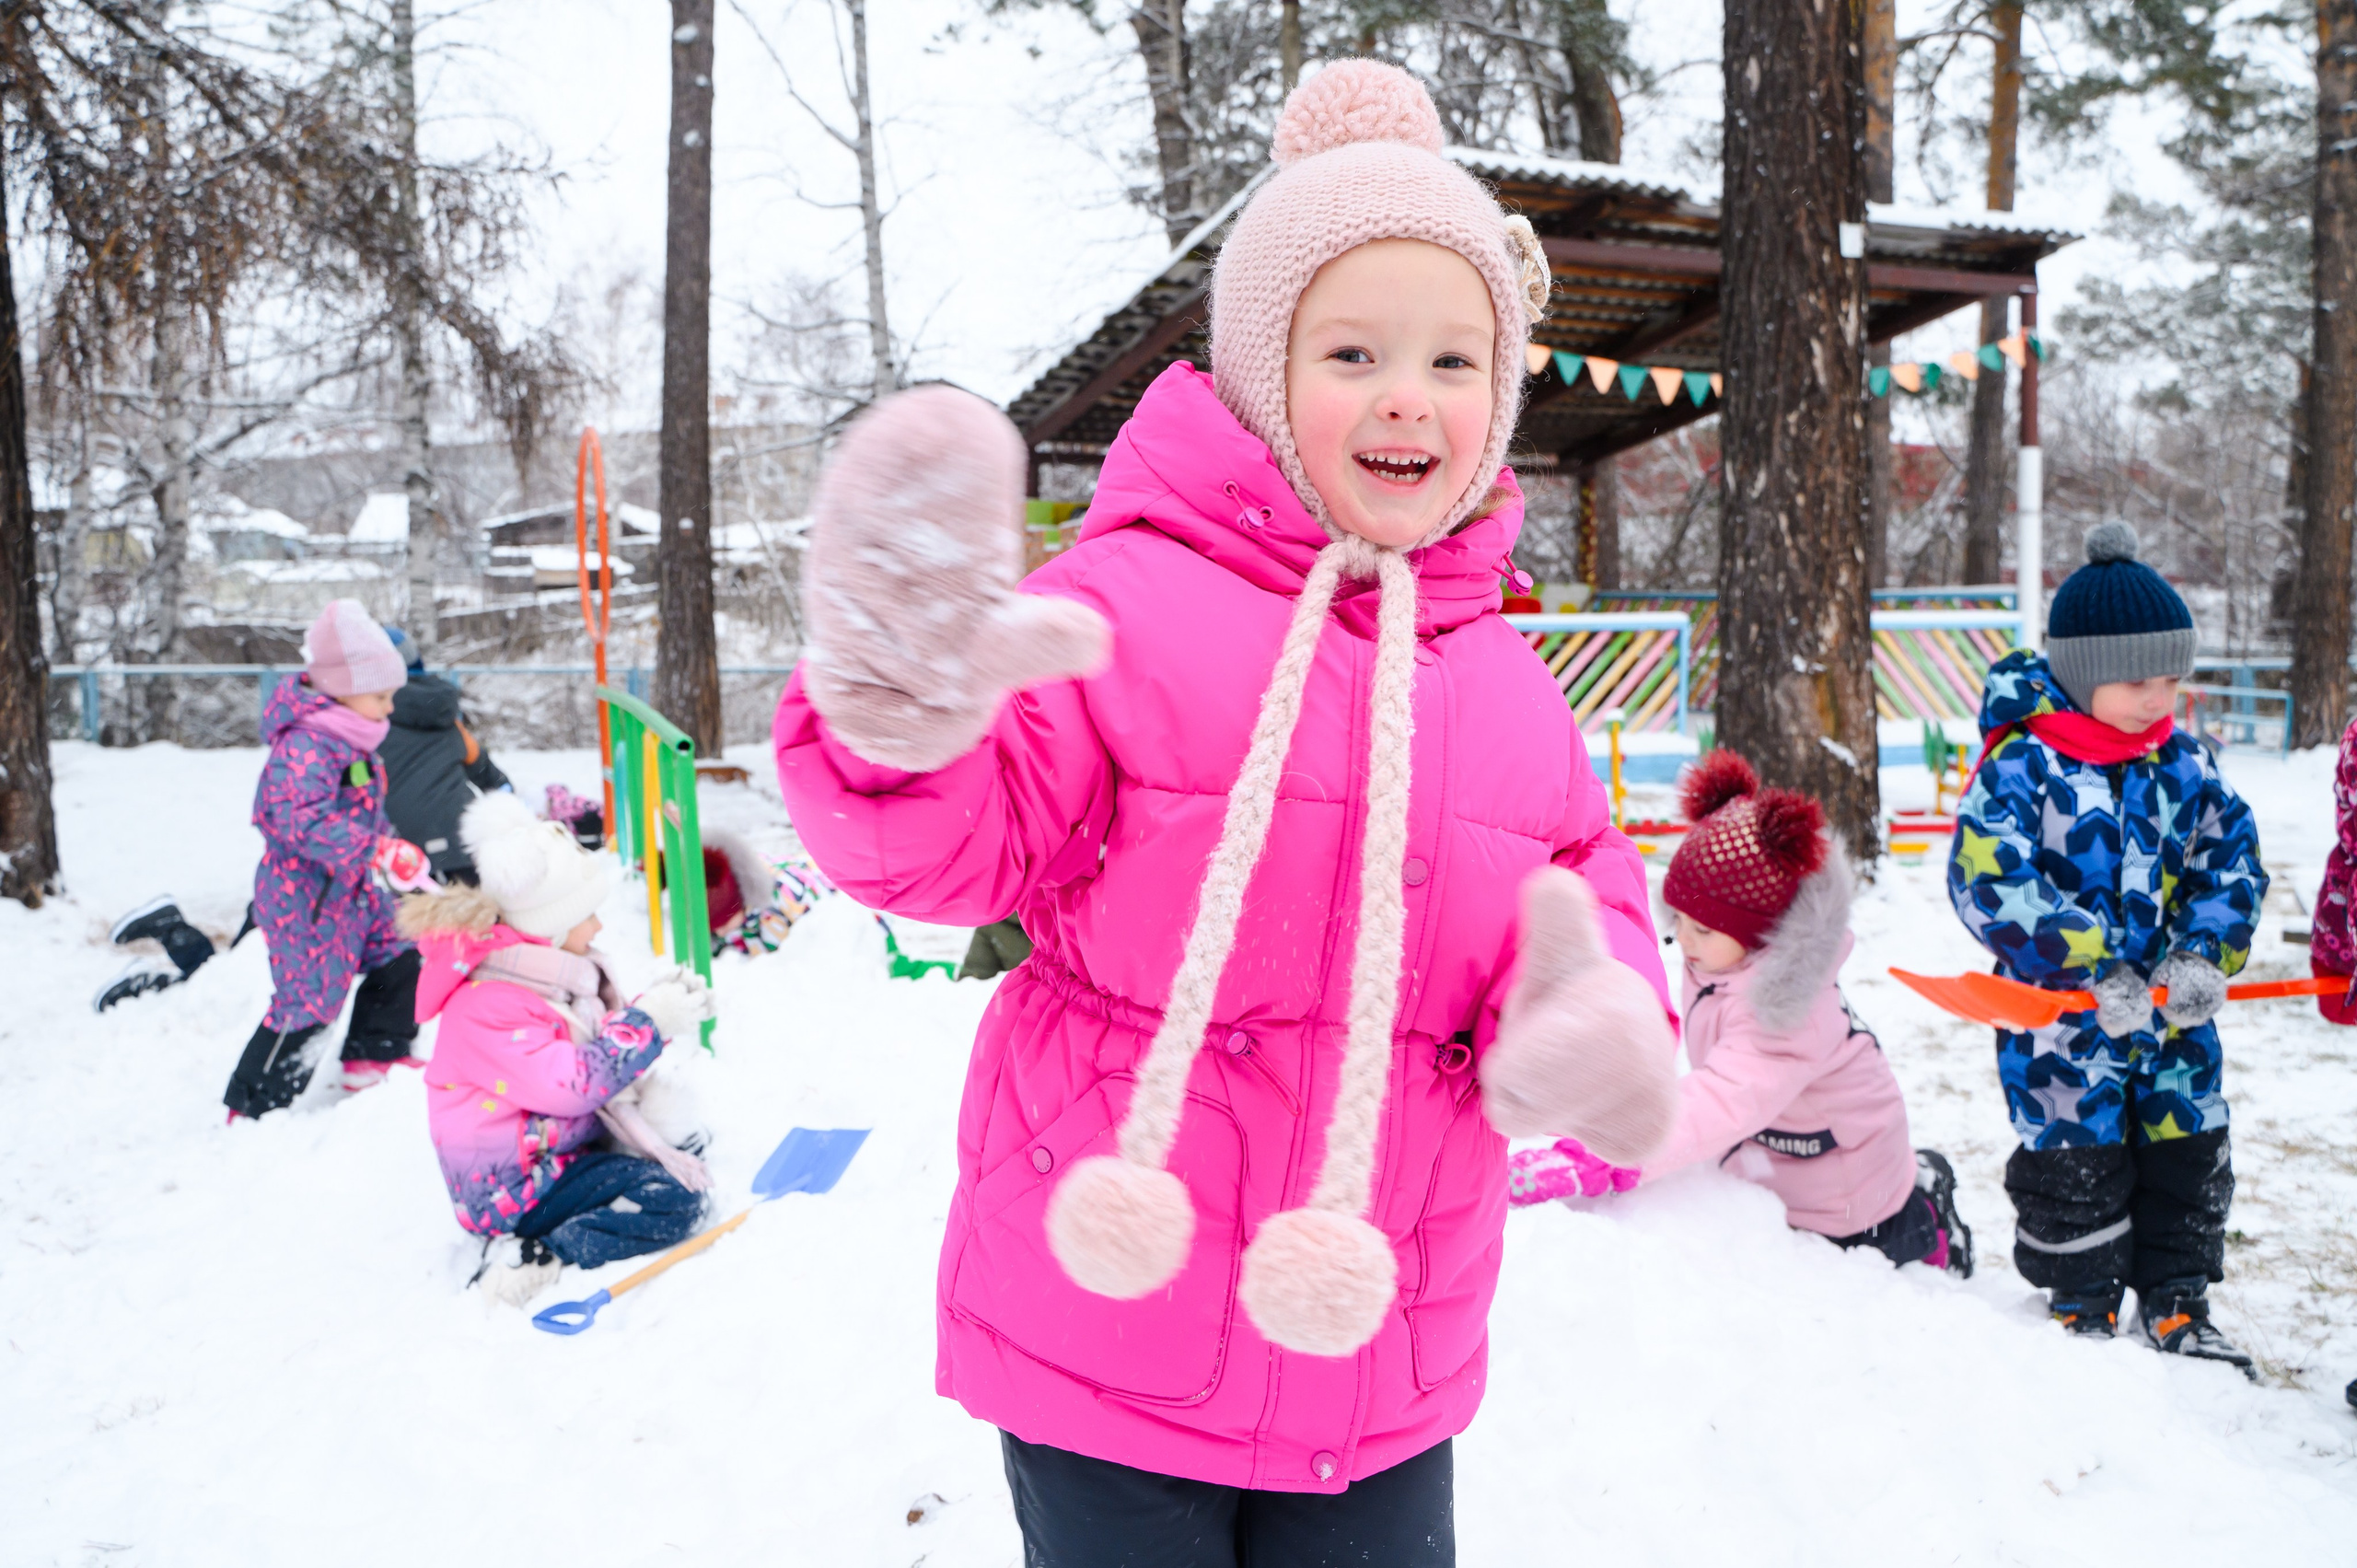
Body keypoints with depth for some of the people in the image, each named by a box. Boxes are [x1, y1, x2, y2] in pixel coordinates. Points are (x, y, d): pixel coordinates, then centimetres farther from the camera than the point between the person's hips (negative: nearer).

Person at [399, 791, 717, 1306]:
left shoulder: (549, 970, 7)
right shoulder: (486, 1007, -23)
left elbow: (603, 1045, 16)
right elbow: (571, 1085, -28)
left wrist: (661, 1006, -1)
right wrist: (647, 1023, -22)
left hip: (568, 1140, 10)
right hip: (513, 1186, -10)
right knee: (672, 1201, -22)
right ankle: (538, 1257, -23)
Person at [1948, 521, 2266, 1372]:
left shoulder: (2183, 762, 3)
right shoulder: (2020, 765, -16)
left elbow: (2232, 858, 7)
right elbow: (1988, 880, -24)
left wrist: (2204, 952, -10)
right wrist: (2094, 968, -26)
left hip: (2171, 1010, 5)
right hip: (2062, 1015, -5)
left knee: (2189, 1156, 14)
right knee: (2078, 1165, 5)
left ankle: (2177, 1305, 32)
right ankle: (2084, 1306, 25)